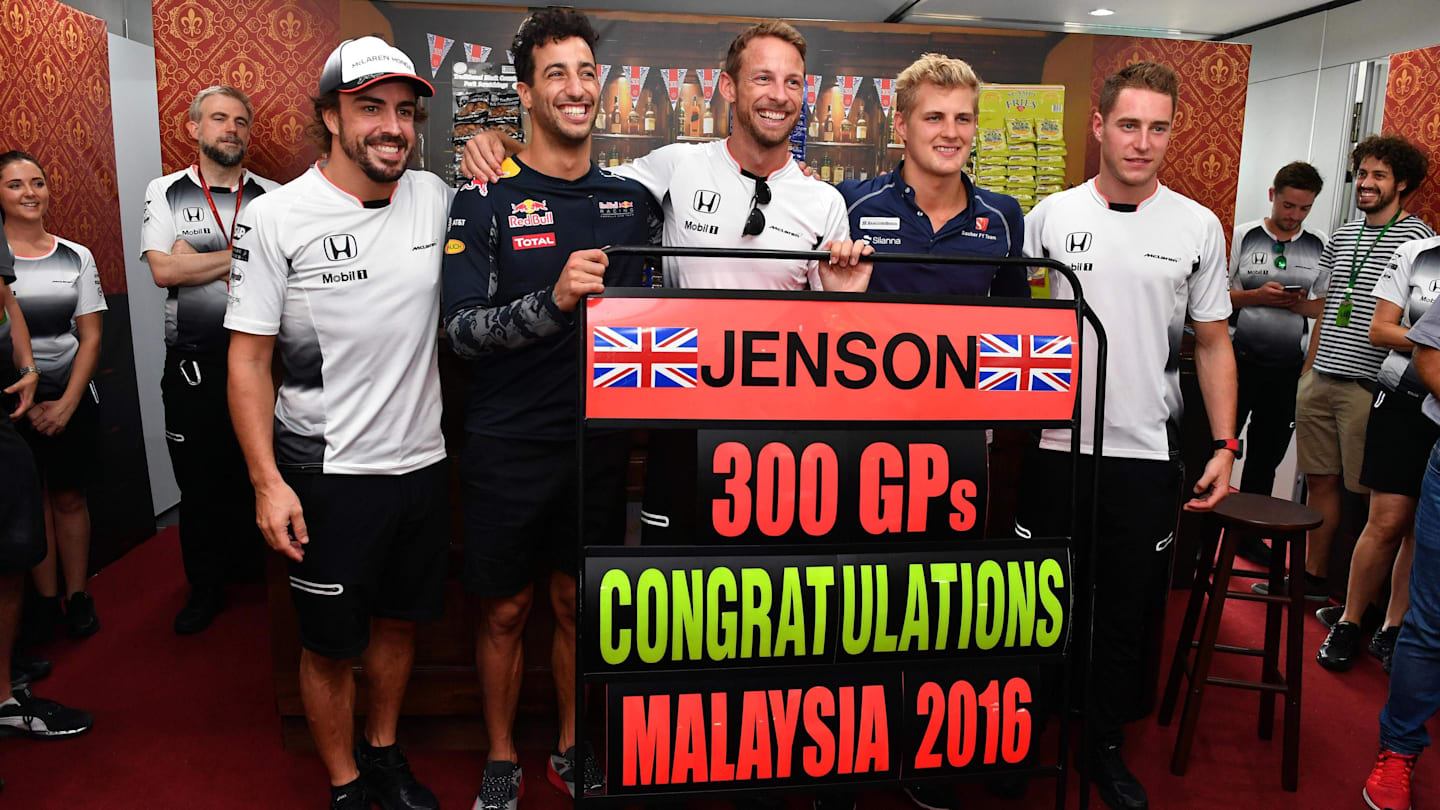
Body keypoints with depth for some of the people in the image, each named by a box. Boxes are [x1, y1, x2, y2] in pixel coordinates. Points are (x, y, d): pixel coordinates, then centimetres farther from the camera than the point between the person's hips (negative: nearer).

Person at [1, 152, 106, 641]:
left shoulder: (76, 257, 4)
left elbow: (91, 336, 3)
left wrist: (67, 403, -6)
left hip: (72, 398, 1)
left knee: (69, 497, 7)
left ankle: (77, 596, 17)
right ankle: (46, 601, 17)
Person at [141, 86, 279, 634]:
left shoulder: (272, 198, 5)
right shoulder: (166, 192, 5)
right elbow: (164, 270, -9)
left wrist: (196, 261, -11)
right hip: (192, 364, 0)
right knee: (198, 479, 7)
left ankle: (253, 569, 28)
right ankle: (205, 586, 22)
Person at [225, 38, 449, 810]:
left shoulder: (435, 198, 0)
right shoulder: (275, 218, -9)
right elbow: (248, 359, -8)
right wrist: (267, 480, -14)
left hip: (422, 461, 4)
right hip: (328, 473, -4)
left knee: (399, 620, 20)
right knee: (332, 645, 11)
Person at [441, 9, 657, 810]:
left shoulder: (634, 199, 4)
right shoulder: (485, 202, -6)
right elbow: (463, 330, -14)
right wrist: (552, 301, -29)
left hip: (600, 438, 3)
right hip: (511, 444, -2)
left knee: (580, 602, 16)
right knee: (507, 610, 11)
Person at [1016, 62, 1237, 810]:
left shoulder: (1198, 226, 3)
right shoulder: (1050, 216, 0)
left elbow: (1213, 343, 8)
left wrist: (1225, 446, 1)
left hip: (1145, 454, 1)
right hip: (1054, 446, -1)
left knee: (1125, 611, 12)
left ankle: (1105, 746, 31)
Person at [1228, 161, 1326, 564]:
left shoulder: (1321, 245, 6)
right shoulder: (1243, 235, -1)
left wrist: (1301, 304, -11)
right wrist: (1258, 296, -16)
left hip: (1288, 368, 3)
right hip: (1239, 360, -3)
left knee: (1266, 458, 13)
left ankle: (1247, 534, 26)